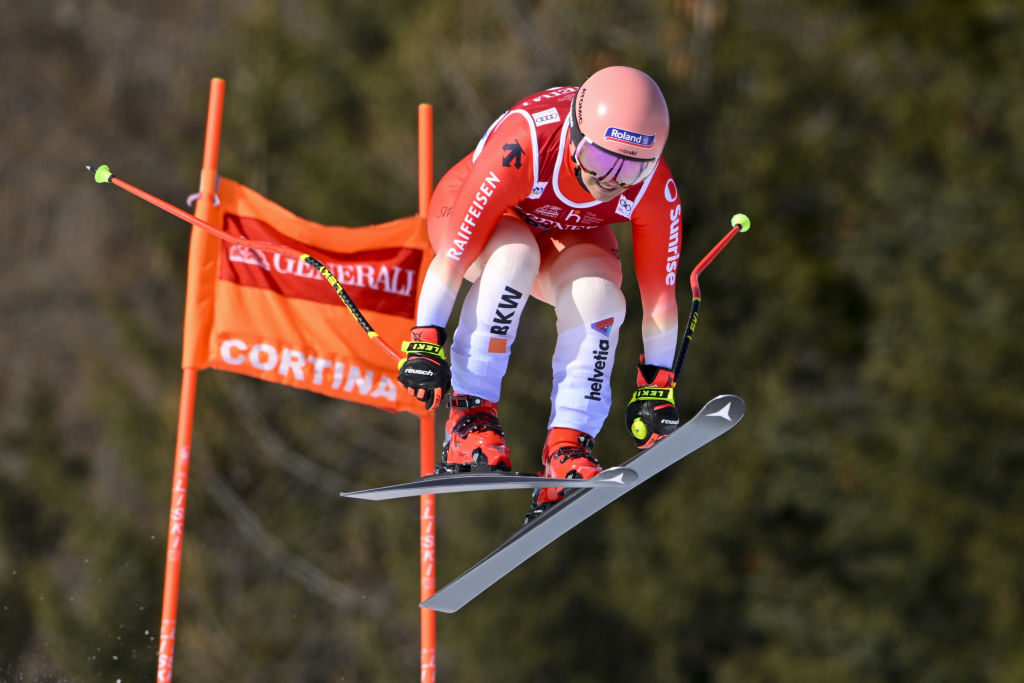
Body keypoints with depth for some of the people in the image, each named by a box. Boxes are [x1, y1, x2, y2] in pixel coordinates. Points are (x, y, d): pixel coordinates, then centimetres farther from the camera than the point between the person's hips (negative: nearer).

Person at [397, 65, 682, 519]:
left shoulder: (656, 191, -28)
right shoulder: (519, 151, -40)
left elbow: (659, 293, -17)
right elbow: (454, 251, -35)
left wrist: (656, 388, -15)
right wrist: (425, 343, -34)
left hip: (568, 239, 3)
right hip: (480, 216, -3)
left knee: (597, 295, -30)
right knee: (513, 256, -38)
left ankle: (565, 453, -28)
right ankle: (469, 418, -33)